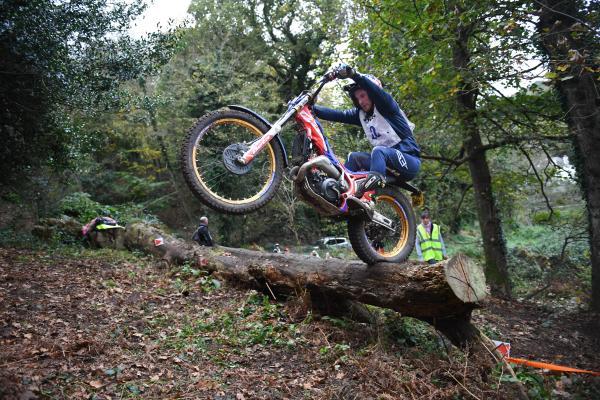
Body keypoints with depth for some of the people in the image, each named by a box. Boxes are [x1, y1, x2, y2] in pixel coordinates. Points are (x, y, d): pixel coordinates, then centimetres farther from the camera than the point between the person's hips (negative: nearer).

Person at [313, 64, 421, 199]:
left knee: (378, 151, -32)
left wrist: (352, 73, -40)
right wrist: (311, 107, -7)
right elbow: (337, 115, 3)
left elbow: (374, 88, -27)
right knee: (354, 157, 3)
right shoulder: (360, 114, 12)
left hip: (409, 160, -7)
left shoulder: (385, 105, -7)